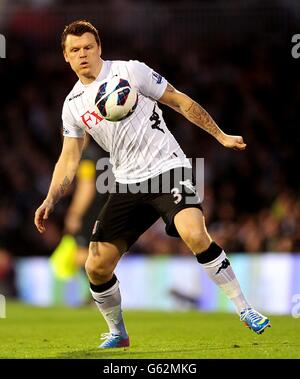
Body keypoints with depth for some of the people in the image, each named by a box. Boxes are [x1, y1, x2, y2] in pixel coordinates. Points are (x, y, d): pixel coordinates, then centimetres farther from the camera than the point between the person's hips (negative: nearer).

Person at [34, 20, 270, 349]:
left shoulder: (129, 71, -4)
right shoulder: (73, 104, 9)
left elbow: (180, 102, 3)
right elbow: (69, 159, 15)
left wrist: (220, 135, 5)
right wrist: (50, 200, 1)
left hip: (167, 169, -5)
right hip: (127, 183, 5)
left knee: (194, 235, -31)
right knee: (97, 267, -2)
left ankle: (245, 310, -19)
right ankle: (117, 333, 23)